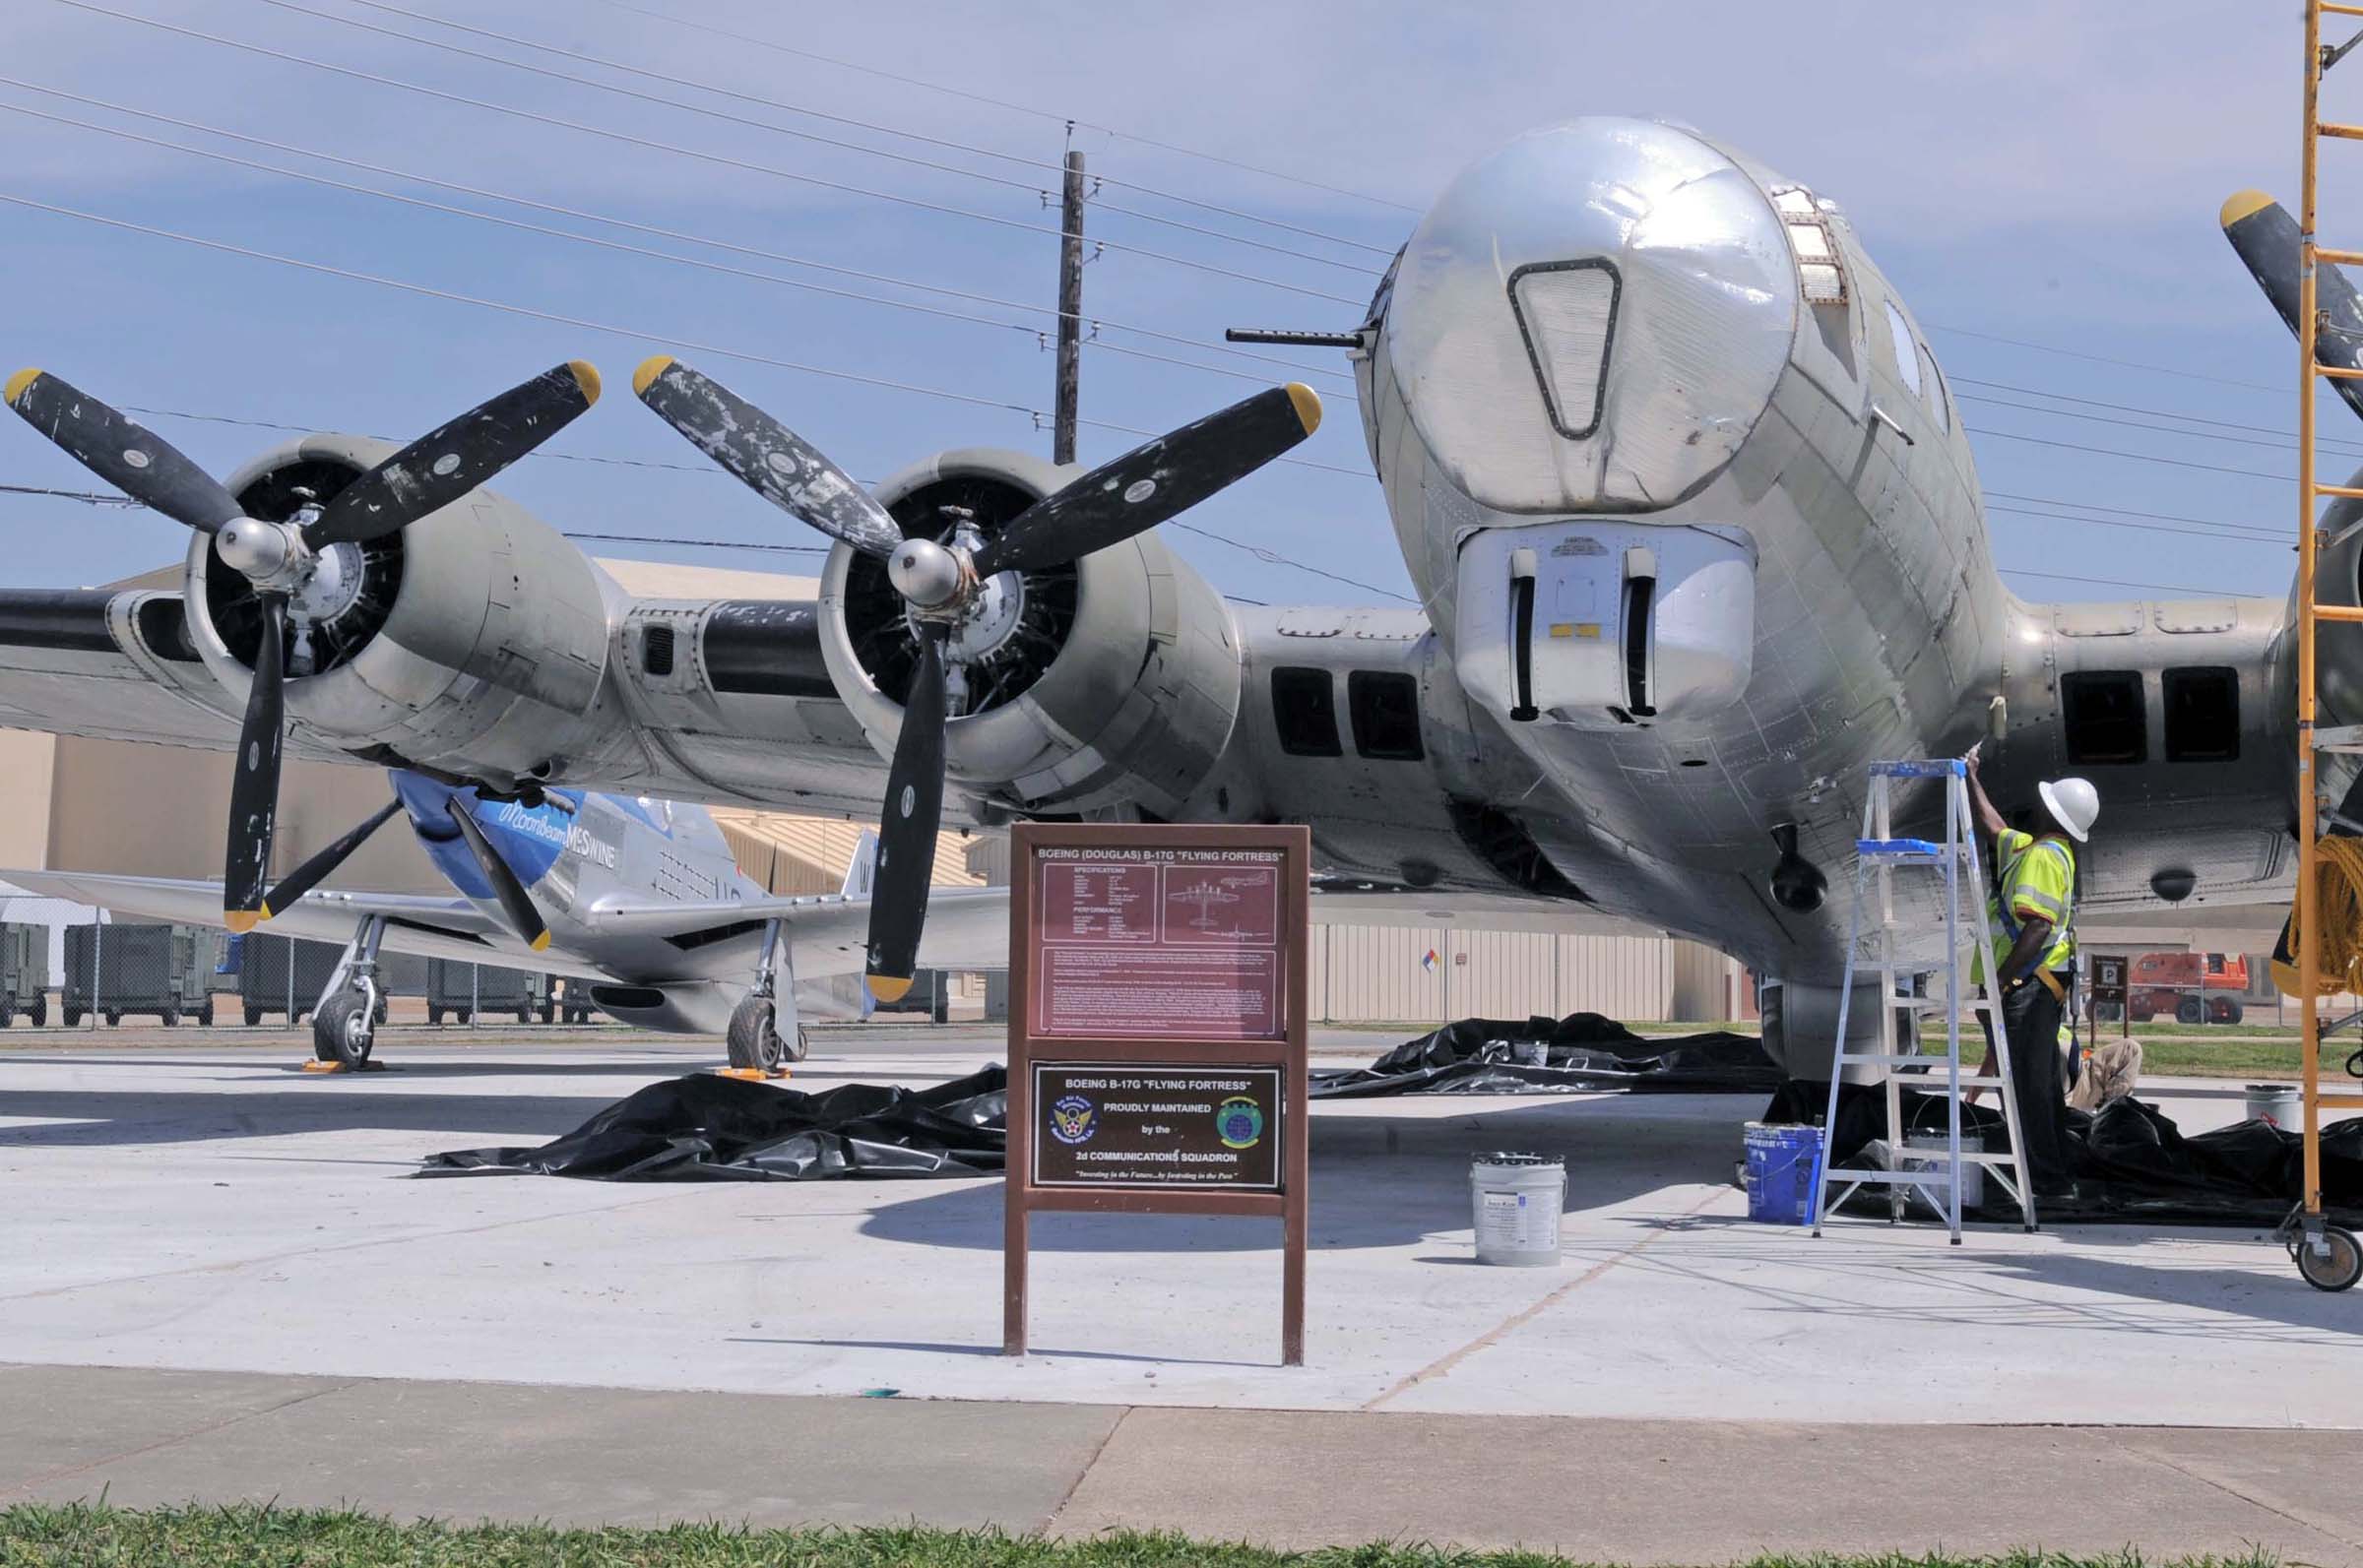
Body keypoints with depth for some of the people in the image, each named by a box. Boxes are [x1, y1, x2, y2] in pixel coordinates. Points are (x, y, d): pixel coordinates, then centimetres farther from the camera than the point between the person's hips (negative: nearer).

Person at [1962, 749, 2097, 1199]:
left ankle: (2047, 1179, -7)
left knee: (2025, 1083, -8)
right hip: (2042, 984, 11)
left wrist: (2000, 980, -26)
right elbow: (1993, 827, 34)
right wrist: (1971, 777, 39)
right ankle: (2057, 1176, 21)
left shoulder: (2043, 857, -15)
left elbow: (2037, 927, -25)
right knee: (2043, 1083, 15)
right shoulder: (2032, 848, 16)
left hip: (2026, 986, -11)